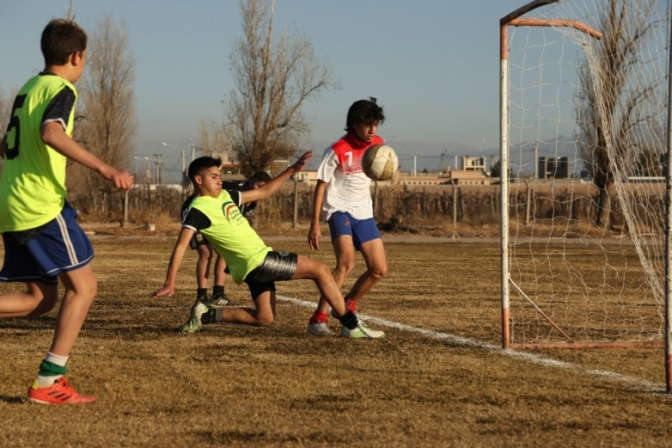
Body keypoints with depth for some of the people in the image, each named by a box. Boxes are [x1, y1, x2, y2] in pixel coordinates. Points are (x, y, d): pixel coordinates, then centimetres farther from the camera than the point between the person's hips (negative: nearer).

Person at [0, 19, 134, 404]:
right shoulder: (61, 89, -8)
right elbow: (52, 134, -29)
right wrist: (103, 168, -35)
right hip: (43, 206, -9)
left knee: (42, 298, 13)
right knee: (83, 285, -3)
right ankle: (49, 381, -8)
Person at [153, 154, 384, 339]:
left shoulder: (224, 196, 12)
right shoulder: (198, 210, -14)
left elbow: (262, 191, 20)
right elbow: (181, 246, -23)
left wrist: (291, 170, 13)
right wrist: (170, 283, -32)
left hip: (259, 260, 9)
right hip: (257, 262, -9)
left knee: (264, 318, 15)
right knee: (320, 269, -5)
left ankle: (206, 315, 11)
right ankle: (352, 325, -1)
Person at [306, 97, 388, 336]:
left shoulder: (378, 144, 1)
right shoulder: (337, 151, -17)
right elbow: (320, 187, -12)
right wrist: (315, 224, -16)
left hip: (364, 213, 7)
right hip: (340, 210, -7)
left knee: (379, 270, 5)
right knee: (346, 262, -27)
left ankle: (348, 306, 29)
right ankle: (318, 319, -25)